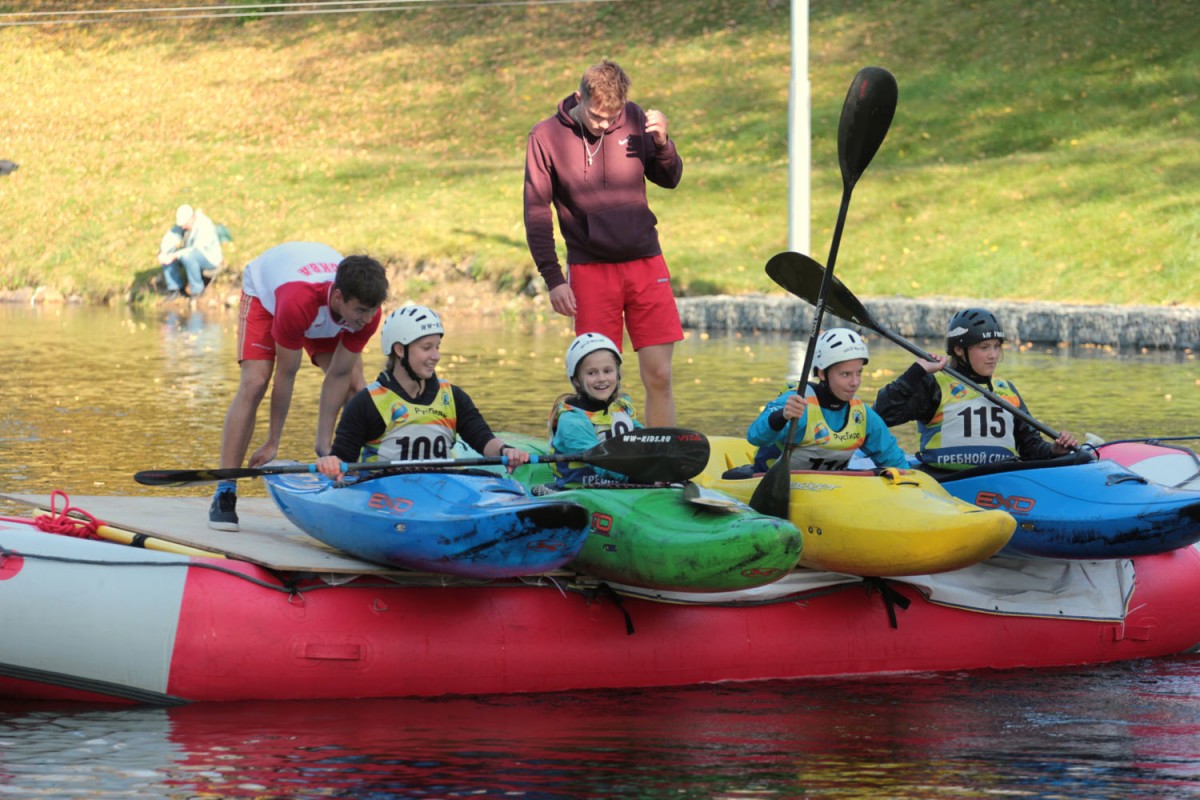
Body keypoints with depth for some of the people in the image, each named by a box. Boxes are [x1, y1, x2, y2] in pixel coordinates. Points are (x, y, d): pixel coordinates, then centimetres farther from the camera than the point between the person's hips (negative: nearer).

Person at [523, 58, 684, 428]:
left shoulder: (634, 120, 2)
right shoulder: (546, 137, -4)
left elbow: (669, 180, 13)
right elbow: (536, 213, -1)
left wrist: (662, 142, -8)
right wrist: (552, 278, -6)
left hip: (645, 263, 2)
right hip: (590, 269, -2)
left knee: (659, 375, -2)